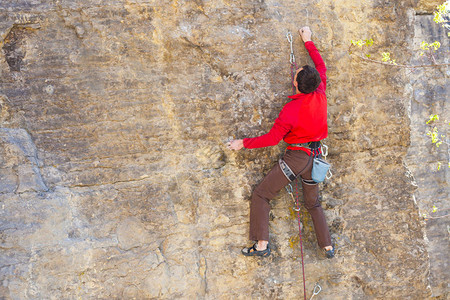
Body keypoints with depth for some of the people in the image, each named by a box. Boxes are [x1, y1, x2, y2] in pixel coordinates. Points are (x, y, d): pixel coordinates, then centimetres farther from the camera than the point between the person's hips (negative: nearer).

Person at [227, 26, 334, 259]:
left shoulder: (292, 109, -20)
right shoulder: (320, 96, -3)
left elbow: (272, 138, -18)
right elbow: (321, 66, 15)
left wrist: (244, 143, -9)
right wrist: (308, 42, 26)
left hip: (296, 155, -7)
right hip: (314, 156, 7)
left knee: (261, 195, -1)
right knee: (313, 203, 22)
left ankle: (261, 244, -6)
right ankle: (327, 246, 21)